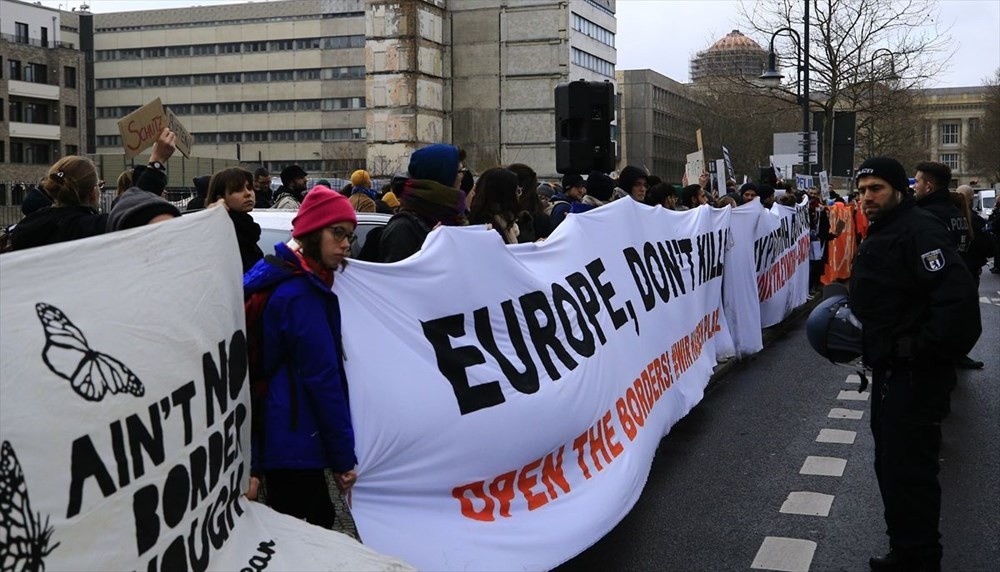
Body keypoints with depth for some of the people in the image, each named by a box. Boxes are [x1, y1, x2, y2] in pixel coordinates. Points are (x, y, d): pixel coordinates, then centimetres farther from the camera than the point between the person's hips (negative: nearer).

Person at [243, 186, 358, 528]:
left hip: (280, 437, 10)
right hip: (295, 444, -10)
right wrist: (343, 457, -13)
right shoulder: (302, 294, -18)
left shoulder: (284, 278, 13)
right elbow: (322, 378, -18)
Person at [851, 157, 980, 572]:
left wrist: (925, 349, -23)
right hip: (890, 370, 11)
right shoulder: (882, 233, 14)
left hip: (914, 376, -11)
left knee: (907, 470, -5)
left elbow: (958, 298, -30)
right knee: (891, 464, 20)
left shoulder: (918, 231, -19)